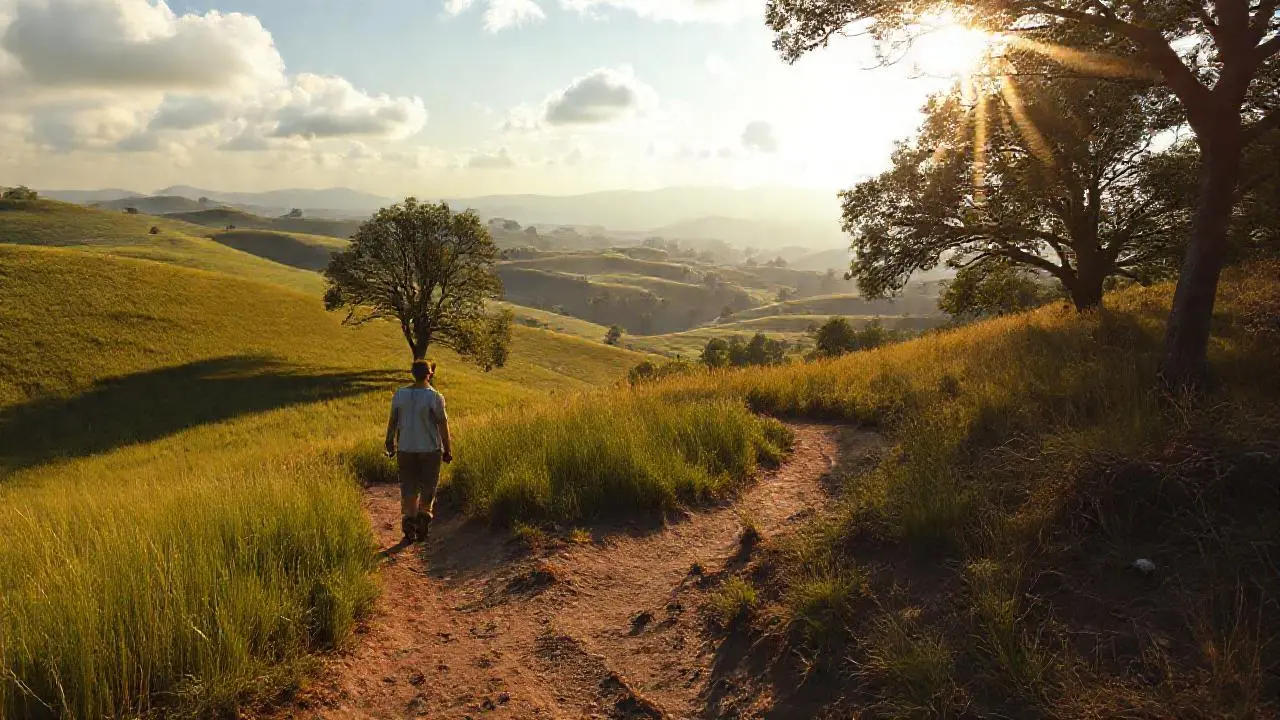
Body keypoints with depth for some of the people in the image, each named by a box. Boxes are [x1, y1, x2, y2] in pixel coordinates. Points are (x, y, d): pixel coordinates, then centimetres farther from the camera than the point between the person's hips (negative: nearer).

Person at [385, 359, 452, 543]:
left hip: (406, 448, 3)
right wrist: (447, 449, -1)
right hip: (430, 449, -3)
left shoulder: (399, 394, -2)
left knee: (408, 488, 11)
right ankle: (423, 520, 11)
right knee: (427, 487, 12)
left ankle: (408, 526, 8)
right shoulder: (435, 397, -12)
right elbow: (443, 425, -9)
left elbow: (393, 421, 3)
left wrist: (390, 442, 17)